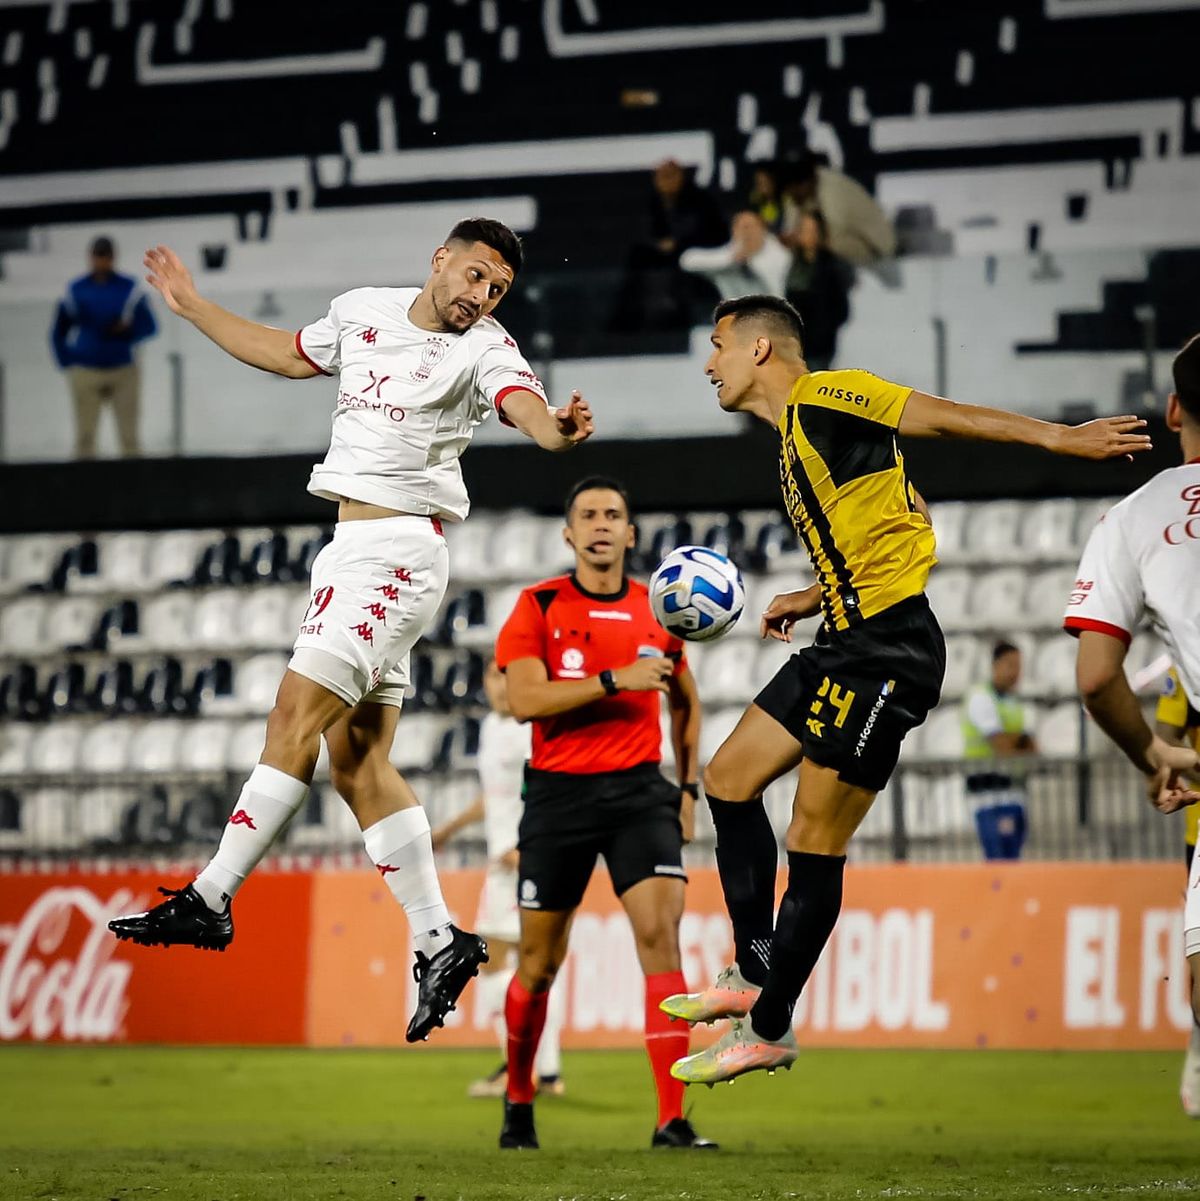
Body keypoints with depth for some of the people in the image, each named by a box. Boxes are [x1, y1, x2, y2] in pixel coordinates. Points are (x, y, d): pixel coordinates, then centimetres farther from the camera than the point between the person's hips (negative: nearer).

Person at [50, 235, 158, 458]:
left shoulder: (130, 289, 3)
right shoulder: (76, 291, 5)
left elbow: (150, 327, 3)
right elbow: (58, 332, 12)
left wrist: (128, 329, -17)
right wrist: (68, 364, 0)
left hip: (124, 371, 0)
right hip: (85, 373, 1)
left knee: (129, 437, -3)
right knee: (85, 437, -1)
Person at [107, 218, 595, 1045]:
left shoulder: (485, 350, -7)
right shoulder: (364, 311, 12)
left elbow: (529, 410, -27)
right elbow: (288, 356, 31)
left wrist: (561, 429, -50)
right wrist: (194, 308, 35)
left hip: (400, 552, -7)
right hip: (349, 553, 7)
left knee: (297, 716, -14)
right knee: (358, 762, 5)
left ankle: (210, 899, -11)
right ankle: (439, 940, 7)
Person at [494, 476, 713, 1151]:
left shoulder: (657, 610, 8)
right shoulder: (539, 607, -1)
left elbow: (685, 702, 21)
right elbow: (525, 700, -15)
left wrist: (689, 787, 12)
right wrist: (617, 680, -21)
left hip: (639, 790, 1)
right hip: (559, 792, -1)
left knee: (661, 935, -16)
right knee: (541, 960, 7)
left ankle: (673, 1121, -18)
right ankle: (518, 1102, 31)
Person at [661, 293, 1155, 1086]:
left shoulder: (821, 398, -8)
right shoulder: (795, 437, 20)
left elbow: (946, 417, -13)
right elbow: (896, 518, 24)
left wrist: (1062, 438, -21)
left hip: (885, 649, -10)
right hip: (846, 643, 10)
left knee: (815, 844, -6)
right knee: (729, 778, 13)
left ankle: (770, 1029, 1)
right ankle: (754, 974, 18)